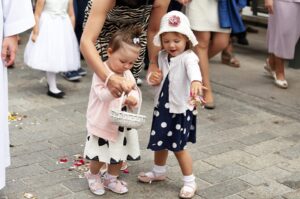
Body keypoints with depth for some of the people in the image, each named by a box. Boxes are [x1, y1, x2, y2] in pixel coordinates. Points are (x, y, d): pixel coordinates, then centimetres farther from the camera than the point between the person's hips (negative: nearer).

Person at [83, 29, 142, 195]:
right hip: (103, 123, -6)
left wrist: (132, 98, -18)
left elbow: (135, 91, 5)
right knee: (100, 156, 6)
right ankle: (93, 176, 34)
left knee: (119, 155, 16)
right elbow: (103, 95, -27)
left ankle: (111, 179, 38)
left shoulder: (127, 74, 3)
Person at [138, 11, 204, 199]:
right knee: (159, 142, 20)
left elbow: (193, 69, -42)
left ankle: (190, 181, 18)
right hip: (162, 106, 7)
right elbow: (156, 75, 14)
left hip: (181, 108, -7)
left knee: (178, 146, 1)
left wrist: (196, 81, -64)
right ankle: (159, 171, 44)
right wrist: (152, 77, -11)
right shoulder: (162, 57, 2)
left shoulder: (188, 57, -19)